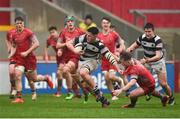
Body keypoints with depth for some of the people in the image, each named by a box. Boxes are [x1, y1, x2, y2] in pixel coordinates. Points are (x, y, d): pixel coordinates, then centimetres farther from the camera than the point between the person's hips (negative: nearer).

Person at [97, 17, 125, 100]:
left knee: (111, 77, -15)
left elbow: (121, 43, 2)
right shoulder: (99, 36, 1)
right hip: (104, 60, 3)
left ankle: (120, 80, 20)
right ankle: (113, 95, 11)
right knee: (106, 78, -3)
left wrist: (119, 51, -12)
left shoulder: (114, 34, -5)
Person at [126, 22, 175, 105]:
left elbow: (158, 56, -34)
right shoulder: (142, 38, -12)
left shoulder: (158, 40, -27)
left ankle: (171, 98, 20)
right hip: (146, 60, 4)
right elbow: (134, 46, 5)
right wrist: (129, 49, -19)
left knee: (163, 84, -7)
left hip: (158, 62, -4)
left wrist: (147, 60, -47)